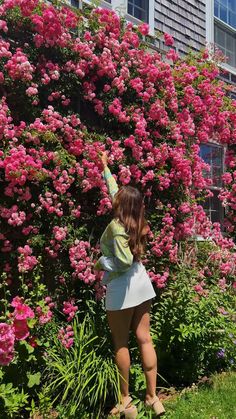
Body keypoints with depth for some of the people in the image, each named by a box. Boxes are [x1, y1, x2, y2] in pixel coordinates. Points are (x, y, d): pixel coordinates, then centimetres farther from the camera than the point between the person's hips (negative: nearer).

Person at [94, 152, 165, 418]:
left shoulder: (116, 226, -17)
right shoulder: (135, 220, 5)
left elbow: (124, 261, -25)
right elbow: (115, 190, 19)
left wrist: (102, 263, -8)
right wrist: (105, 168, 29)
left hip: (121, 288, -7)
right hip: (141, 283, 7)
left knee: (120, 344, 7)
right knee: (145, 339, 9)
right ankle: (152, 396, 16)